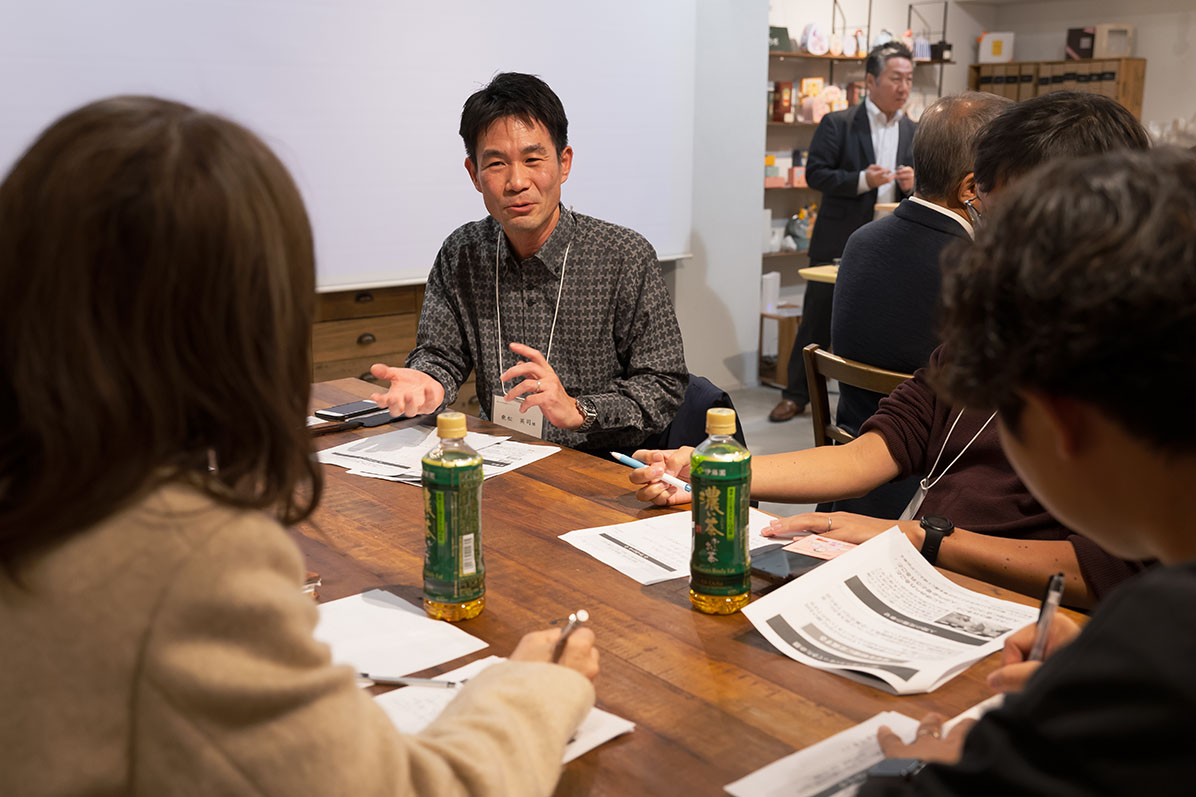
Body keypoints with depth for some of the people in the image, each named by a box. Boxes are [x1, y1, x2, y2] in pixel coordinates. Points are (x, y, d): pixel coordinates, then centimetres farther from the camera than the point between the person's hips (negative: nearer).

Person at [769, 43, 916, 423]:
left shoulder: (913, 132, 9)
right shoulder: (837, 124, -5)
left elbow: (921, 189, 16)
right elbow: (815, 174, -10)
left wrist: (912, 184, -7)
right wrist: (862, 180, -21)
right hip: (838, 244, -4)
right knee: (818, 321, 4)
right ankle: (795, 395, 17)